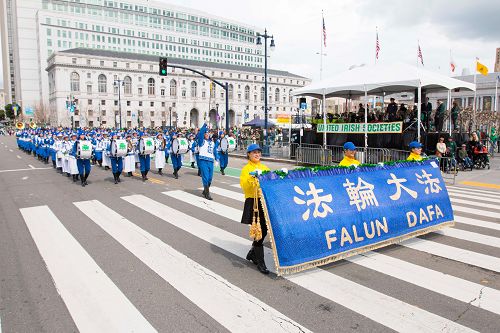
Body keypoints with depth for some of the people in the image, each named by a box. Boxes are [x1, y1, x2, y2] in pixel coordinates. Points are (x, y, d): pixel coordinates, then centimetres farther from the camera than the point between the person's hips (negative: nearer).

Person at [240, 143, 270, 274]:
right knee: (259, 232, -7)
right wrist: (251, 179, -30)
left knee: (264, 230, 9)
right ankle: (260, 262, 2)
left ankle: (252, 253, 31)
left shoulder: (265, 168, 17)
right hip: (253, 202, -6)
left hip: (266, 201, 6)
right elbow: (243, 185, -15)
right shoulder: (246, 169, -1)